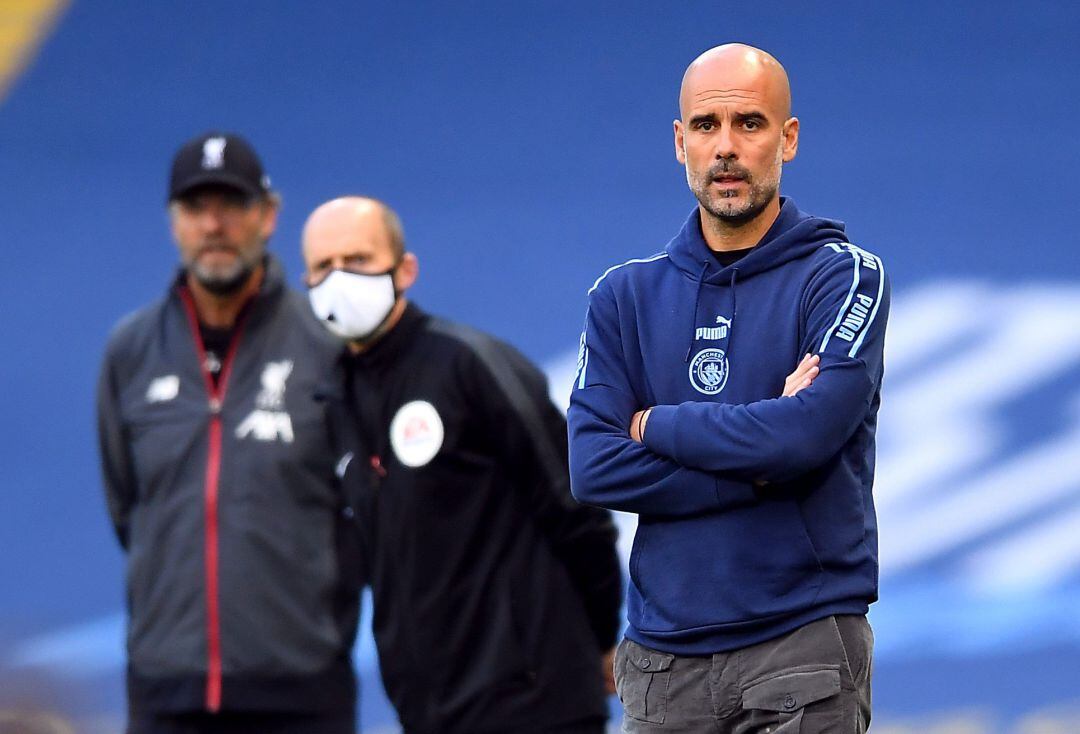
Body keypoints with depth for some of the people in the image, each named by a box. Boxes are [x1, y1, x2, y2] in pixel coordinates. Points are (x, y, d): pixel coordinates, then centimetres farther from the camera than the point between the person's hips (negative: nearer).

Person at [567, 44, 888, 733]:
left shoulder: (843, 278, -1)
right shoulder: (626, 295, 10)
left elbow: (809, 433, -17)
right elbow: (594, 469, -3)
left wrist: (654, 425, -5)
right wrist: (759, 472, -12)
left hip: (803, 644, -4)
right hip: (664, 656, 4)